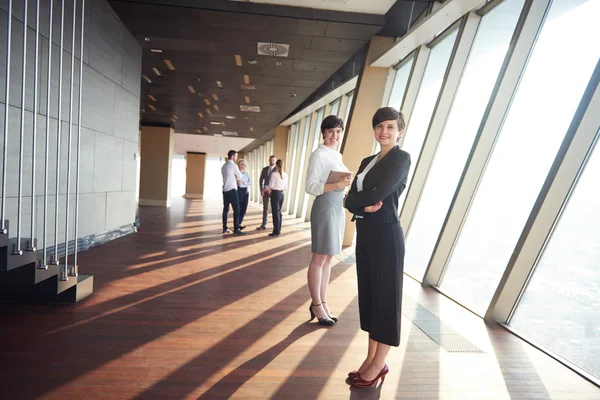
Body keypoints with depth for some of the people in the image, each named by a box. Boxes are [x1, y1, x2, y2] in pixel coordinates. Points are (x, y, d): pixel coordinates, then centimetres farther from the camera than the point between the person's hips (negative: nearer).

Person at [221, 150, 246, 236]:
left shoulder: (223, 166, 14)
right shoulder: (233, 165, -10)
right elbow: (240, 176, 0)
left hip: (225, 190, 8)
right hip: (232, 190, -8)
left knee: (226, 209, 9)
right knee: (236, 209, -6)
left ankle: (225, 228, 12)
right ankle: (236, 229, -7)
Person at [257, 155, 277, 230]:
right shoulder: (264, 169, 10)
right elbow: (261, 180, 8)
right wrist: (261, 190, -3)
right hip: (265, 191, 4)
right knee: (265, 208, 8)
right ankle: (264, 225, 14)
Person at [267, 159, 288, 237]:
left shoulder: (274, 174, -13)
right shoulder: (285, 175, 4)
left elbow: (271, 186, -11)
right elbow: (285, 187, 11)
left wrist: (265, 189, 7)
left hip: (275, 194, -6)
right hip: (282, 194, 6)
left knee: (275, 213, 1)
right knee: (279, 212, 16)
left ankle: (276, 232, 7)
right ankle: (279, 230, 23)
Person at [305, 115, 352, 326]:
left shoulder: (337, 155, 16)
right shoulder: (319, 154, -8)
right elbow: (310, 186, -16)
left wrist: (345, 196, 7)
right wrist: (336, 186, -26)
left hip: (337, 208, 8)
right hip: (324, 208, -8)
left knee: (328, 259, 12)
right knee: (319, 259, 1)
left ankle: (323, 303, 24)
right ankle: (316, 305, 16)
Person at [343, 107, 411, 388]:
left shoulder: (401, 158, -7)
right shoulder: (367, 161, 14)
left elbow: (379, 194, -21)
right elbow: (350, 200, 5)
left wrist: (356, 199, -4)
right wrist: (365, 205, -14)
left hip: (386, 236, -7)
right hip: (365, 234, 8)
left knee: (386, 296, 6)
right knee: (368, 293, 14)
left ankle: (379, 365, 24)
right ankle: (371, 359, 31)